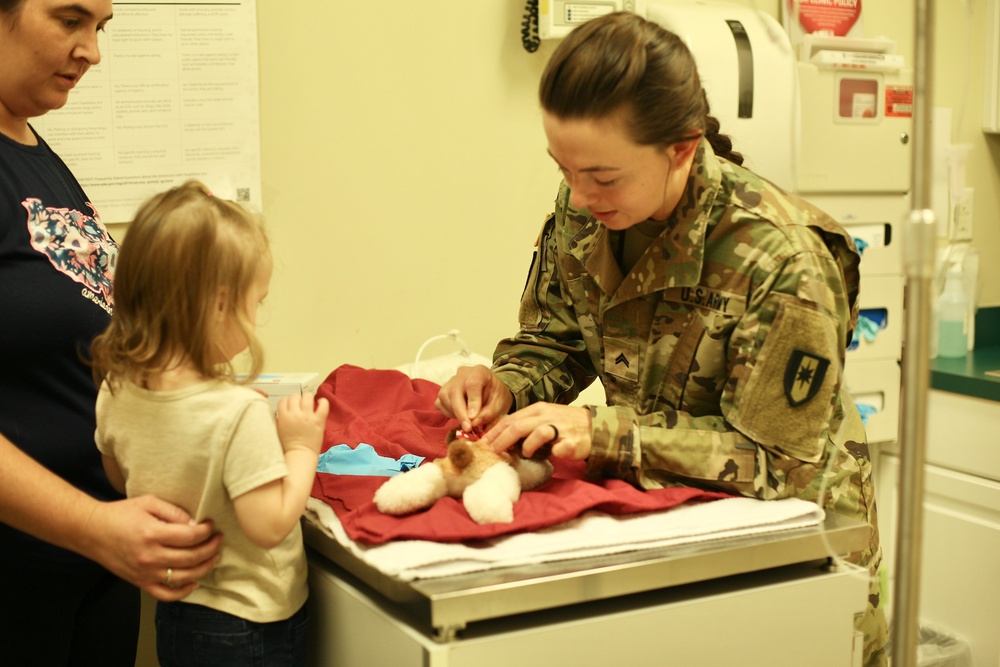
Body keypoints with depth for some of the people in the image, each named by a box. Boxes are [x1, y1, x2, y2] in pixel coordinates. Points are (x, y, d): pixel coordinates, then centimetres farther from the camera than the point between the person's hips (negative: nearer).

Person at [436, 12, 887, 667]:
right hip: (661, 509, 4)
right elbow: (555, 341, 4)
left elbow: (777, 458, -25)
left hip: (791, 537, -4)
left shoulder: (781, 261, -29)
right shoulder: (581, 212, -10)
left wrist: (604, 434, -32)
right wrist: (508, 384, -19)